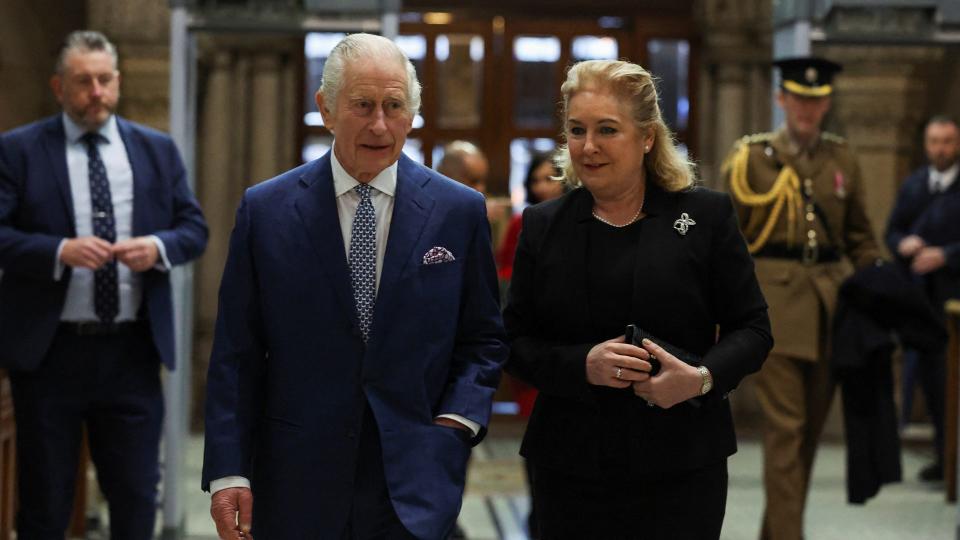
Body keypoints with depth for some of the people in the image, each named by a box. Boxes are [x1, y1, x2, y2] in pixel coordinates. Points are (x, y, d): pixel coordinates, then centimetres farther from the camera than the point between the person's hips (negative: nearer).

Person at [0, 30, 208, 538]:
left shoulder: (158, 150, 9)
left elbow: (194, 228, 9)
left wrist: (158, 247, -12)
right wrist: (60, 251, -23)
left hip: (133, 350, 3)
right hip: (49, 351, -2)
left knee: (137, 495, 8)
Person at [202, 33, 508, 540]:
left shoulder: (460, 211, 1)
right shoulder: (265, 210, 0)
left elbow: (484, 338, 10)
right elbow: (236, 355, 0)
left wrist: (457, 419, -6)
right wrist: (229, 472, -5)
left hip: (414, 486, 0)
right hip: (295, 488, 0)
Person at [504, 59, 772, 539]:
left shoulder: (707, 215, 1)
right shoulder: (543, 225, 7)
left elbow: (752, 329, 2)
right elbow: (515, 342, 5)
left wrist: (703, 378, -17)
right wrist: (583, 365, -14)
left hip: (681, 466, -1)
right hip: (570, 468, 1)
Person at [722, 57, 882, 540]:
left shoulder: (841, 159, 11)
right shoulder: (751, 157, 0)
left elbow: (860, 237, 16)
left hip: (832, 299, 4)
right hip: (775, 297, -4)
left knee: (812, 425, 10)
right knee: (785, 425, -9)